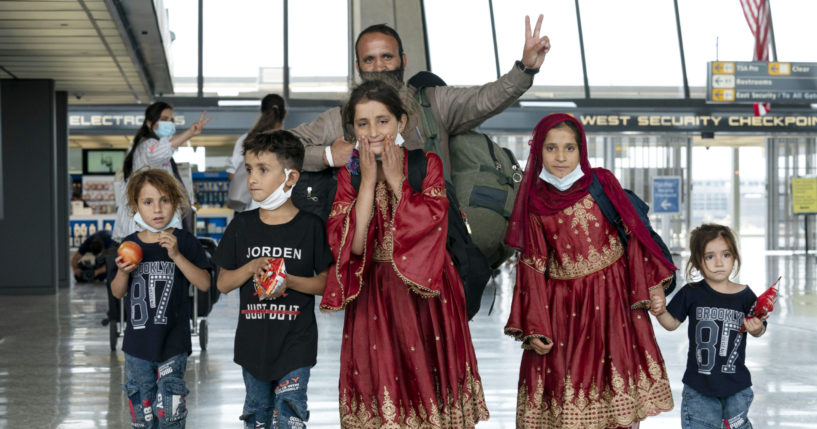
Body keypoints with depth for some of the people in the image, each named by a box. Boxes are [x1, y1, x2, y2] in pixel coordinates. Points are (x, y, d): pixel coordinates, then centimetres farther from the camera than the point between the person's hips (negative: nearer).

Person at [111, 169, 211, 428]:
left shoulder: (184, 242, -5)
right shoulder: (130, 245, 4)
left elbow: (204, 284, -13)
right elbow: (117, 293, 10)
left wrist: (177, 255, -23)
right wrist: (123, 273, -11)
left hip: (173, 343, -3)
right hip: (138, 343, 3)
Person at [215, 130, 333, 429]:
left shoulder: (310, 226, -6)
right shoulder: (242, 226, 2)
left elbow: (326, 282, -2)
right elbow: (223, 284, 4)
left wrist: (289, 281, -18)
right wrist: (252, 267, -14)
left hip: (295, 345, -3)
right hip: (253, 344, 3)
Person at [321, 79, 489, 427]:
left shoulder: (427, 165, -1)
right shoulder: (349, 176, 2)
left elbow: (430, 227, -15)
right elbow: (351, 244, -11)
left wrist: (396, 180, -13)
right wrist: (368, 181, -12)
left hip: (424, 294, -1)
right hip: (373, 297, 1)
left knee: (427, 376, 4)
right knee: (380, 376, 2)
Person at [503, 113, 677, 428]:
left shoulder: (602, 183, 0)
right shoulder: (534, 202, 1)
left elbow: (633, 232, 1)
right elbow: (532, 267, 1)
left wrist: (651, 284, -6)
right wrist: (535, 328, -2)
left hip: (611, 297, 0)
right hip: (563, 304, 0)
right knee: (566, 381, 0)